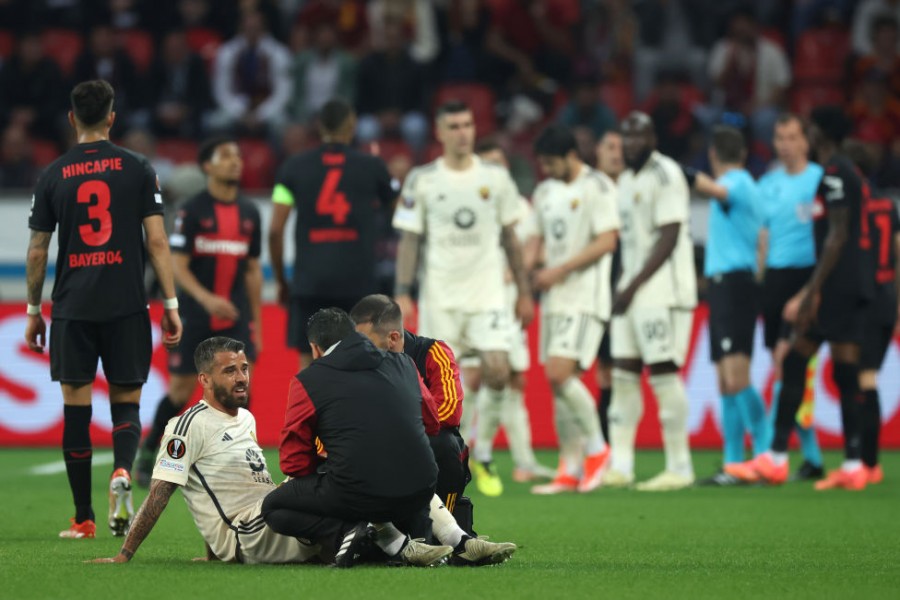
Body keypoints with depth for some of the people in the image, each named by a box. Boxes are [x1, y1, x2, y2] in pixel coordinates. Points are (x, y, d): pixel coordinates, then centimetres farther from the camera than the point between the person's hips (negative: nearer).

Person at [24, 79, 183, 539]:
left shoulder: (53, 175, 3)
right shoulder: (137, 169, 1)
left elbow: (37, 250, 6)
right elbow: (156, 241, -2)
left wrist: (33, 311, 16)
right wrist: (170, 303, 2)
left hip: (72, 308, 0)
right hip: (126, 306, 0)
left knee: (76, 409, 5)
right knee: (125, 402, 8)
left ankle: (83, 518, 6)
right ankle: (122, 470, -23)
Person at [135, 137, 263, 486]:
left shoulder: (249, 213, 8)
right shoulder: (192, 211, -6)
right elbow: (177, 266, -12)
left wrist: (256, 320, 13)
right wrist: (207, 298, -27)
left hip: (236, 315, 3)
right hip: (195, 314, -3)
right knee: (181, 390, 2)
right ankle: (149, 451, 23)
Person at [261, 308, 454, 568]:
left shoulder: (308, 381, 3)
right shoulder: (403, 364, 15)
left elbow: (294, 463, 6)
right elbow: (431, 423, 28)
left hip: (357, 493, -5)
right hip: (419, 493, 5)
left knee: (274, 508, 17)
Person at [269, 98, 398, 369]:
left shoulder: (294, 167, 3)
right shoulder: (371, 167, 2)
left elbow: (275, 230, 0)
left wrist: (281, 280, 11)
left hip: (309, 280, 1)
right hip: (358, 281, -1)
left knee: (309, 362, 4)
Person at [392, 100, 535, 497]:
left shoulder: (495, 178, 7)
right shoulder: (421, 180, 1)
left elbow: (510, 238, 13)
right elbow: (409, 240, 2)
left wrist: (524, 293, 11)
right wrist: (402, 293, -6)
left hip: (487, 293, 1)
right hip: (439, 296, -1)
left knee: (498, 372, -12)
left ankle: (481, 455, 5)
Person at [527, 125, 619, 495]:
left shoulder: (597, 186, -7)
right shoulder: (545, 192, 16)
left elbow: (607, 241, -13)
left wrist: (559, 270, -15)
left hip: (585, 297, -8)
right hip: (554, 298, 8)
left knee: (560, 373, -19)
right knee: (558, 383, 4)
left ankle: (596, 447, -1)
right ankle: (571, 471, 9)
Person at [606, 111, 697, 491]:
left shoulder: (665, 175, -10)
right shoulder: (627, 179, 18)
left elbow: (668, 239, -16)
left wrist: (633, 287, -17)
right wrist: (622, 287, 11)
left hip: (661, 290, -9)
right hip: (632, 290, 9)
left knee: (663, 372, -7)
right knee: (624, 374, 6)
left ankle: (679, 468, -2)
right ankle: (619, 466, 7)